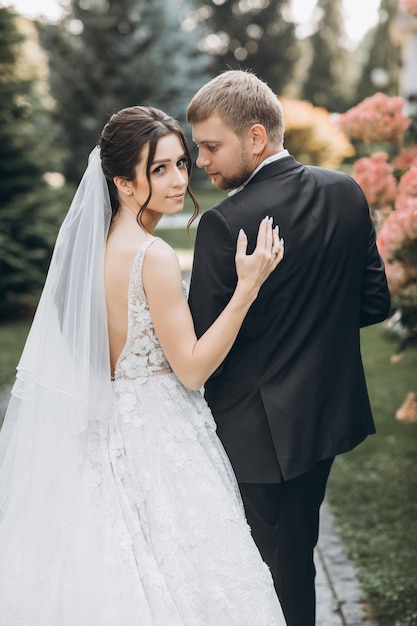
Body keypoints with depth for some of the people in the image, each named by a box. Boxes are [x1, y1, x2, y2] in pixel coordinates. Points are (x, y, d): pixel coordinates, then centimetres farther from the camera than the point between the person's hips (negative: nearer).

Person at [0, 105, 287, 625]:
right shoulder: (153, 256, -21)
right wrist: (248, 286, -19)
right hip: (157, 439, -9)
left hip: (107, 426, 9)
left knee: (117, 577, 18)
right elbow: (191, 368, -17)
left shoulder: (90, 241, 5)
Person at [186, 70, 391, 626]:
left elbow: (201, 346, -17)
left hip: (260, 430, -7)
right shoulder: (347, 193, -3)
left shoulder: (225, 224, -23)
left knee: (277, 565, 11)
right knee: (300, 549, 24)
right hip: (331, 411, 7)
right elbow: (375, 302, 4)